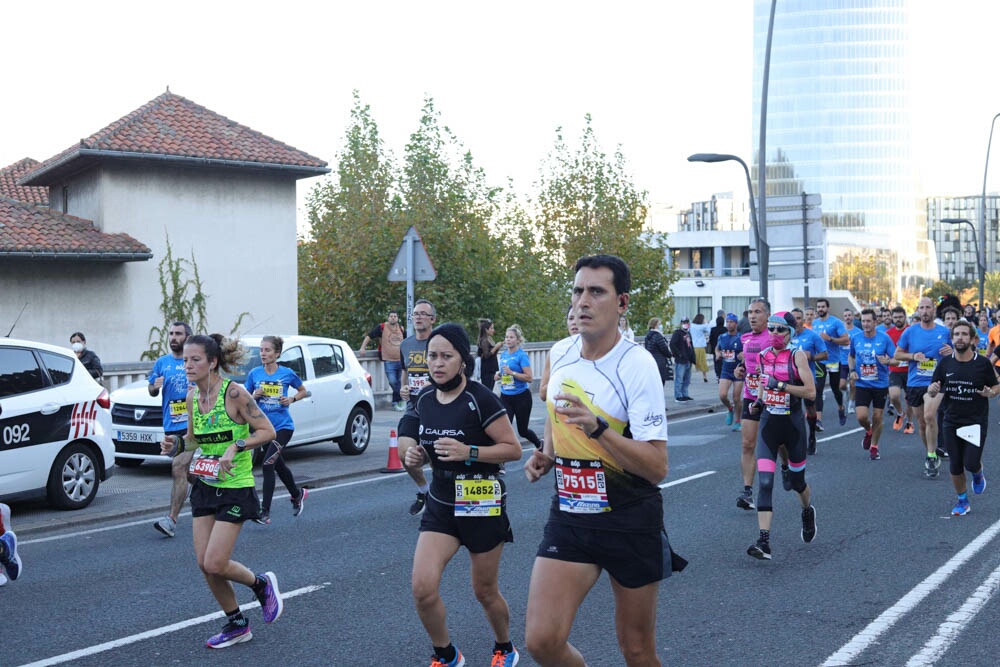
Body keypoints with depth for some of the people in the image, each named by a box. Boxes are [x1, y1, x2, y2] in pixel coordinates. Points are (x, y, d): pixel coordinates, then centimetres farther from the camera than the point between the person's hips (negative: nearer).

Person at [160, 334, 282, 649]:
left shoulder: (234, 392, -16)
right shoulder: (192, 396, 4)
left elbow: (267, 431, -13)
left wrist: (236, 446, -25)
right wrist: (177, 443, -3)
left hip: (235, 488, -7)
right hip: (205, 486, 7)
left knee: (215, 564, -10)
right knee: (204, 564, 5)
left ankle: (262, 584, 20)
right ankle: (236, 624, 24)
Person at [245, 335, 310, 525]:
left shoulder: (287, 373, -6)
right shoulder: (254, 373, 0)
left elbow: (303, 391, 10)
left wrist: (292, 399, -8)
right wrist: (255, 395, -13)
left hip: (283, 426, -4)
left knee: (268, 464, -17)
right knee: (279, 465, 18)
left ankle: (265, 512, -13)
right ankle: (297, 494, 44)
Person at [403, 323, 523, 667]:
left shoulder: (480, 399, -17)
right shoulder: (424, 399, 2)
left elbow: (513, 448, -15)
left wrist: (469, 452, -27)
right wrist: (417, 456, -4)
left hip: (483, 506, -5)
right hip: (441, 504, 5)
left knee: (485, 591, 10)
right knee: (423, 589, -9)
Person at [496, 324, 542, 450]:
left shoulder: (522, 355, -12)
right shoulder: (503, 354, 7)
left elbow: (529, 378, -18)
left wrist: (511, 372, -25)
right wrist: (499, 374, 3)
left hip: (521, 397, -5)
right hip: (505, 396, 5)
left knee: (522, 430, 10)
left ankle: (539, 445, 38)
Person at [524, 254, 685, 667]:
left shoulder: (637, 366, -16)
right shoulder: (560, 353, 2)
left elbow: (657, 468, -22)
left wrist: (597, 428, -34)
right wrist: (546, 455, 5)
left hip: (630, 521, -4)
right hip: (568, 516, 4)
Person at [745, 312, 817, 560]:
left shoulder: (797, 355, -8)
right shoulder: (763, 355, 6)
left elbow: (811, 391, -14)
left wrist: (780, 385, -21)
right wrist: (757, 402, 6)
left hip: (792, 423, -3)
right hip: (768, 423, 3)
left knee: (797, 481, 13)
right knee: (764, 482, -11)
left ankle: (808, 511, 49)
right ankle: (764, 542, -15)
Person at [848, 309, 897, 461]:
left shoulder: (884, 338, -7)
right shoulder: (856, 339, 0)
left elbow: (896, 360, -4)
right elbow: (851, 356, 18)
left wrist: (887, 361, -26)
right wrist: (852, 370, 1)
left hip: (880, 384, -1)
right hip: (862, 384, 1)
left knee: (877, 417, 5)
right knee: (861, 417, -10)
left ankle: (874, 447, 24)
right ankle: (868, 431, 25)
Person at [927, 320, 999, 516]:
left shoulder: (982, 363, -6)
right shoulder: (945, 363, 0)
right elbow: (931, 390, 6)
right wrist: (932, 389, -17)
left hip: (976, 421, -3)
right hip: (952, 422, 3)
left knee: (971, 463, -10)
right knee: (955, 466, 6)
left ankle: (978, 473, 27)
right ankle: (962, 500, 27)